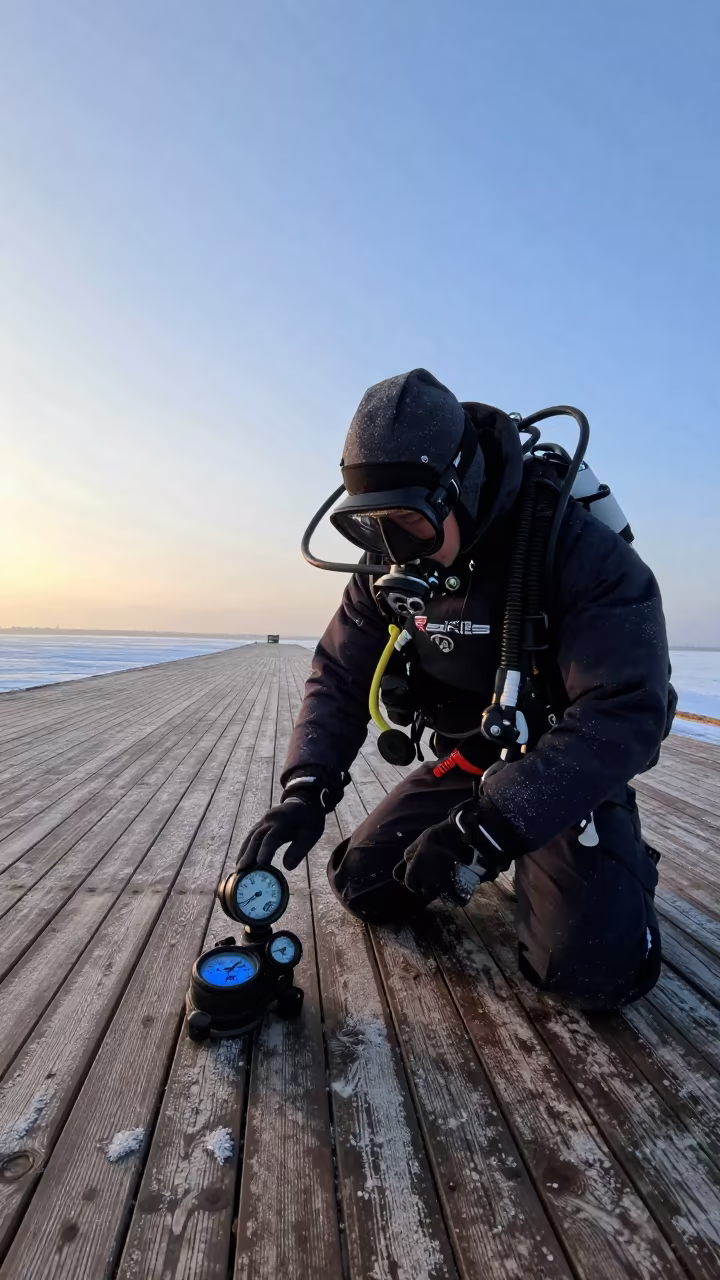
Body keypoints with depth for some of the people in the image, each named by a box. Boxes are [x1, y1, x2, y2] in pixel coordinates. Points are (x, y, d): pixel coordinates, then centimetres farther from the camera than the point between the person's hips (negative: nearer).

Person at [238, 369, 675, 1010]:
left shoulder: (578, 549, -27)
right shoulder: (392, 566, -9)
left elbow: (626, 714, -32)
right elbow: (339, 678, -5)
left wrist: (491, 824, -36)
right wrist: (307, 790, -21)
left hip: (571, 774, -5)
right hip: (465, 763, 5)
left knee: (596, 967, -20)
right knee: (365, 886, 4)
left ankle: (623, 859, 15)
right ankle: (493, 857, 28)